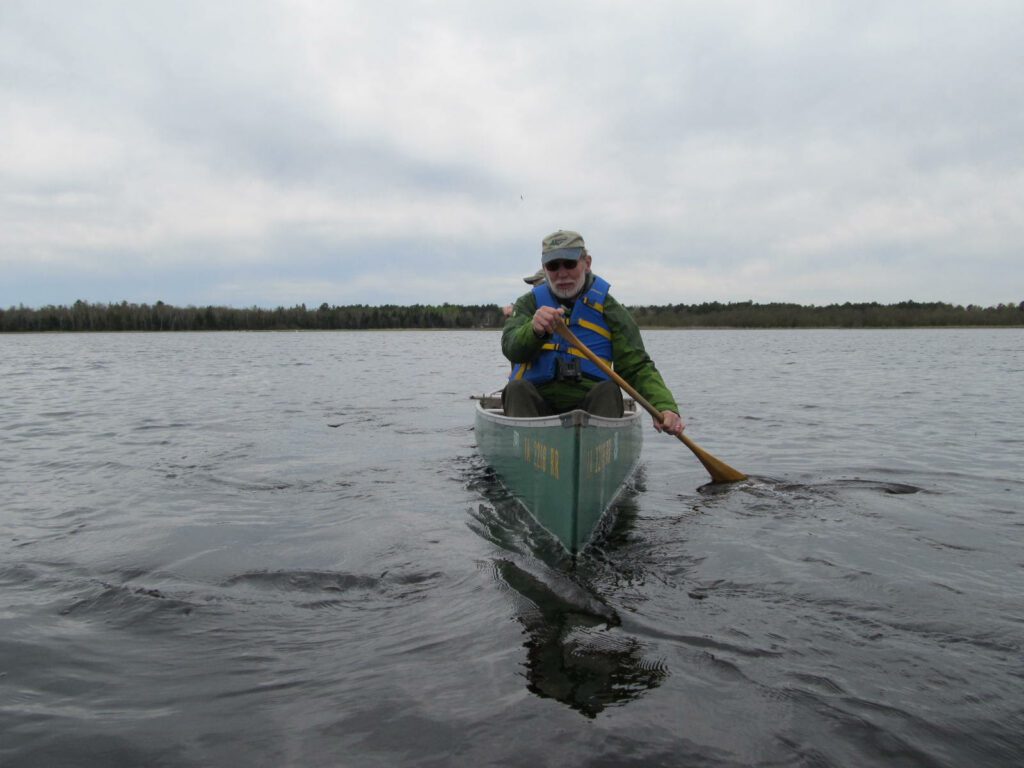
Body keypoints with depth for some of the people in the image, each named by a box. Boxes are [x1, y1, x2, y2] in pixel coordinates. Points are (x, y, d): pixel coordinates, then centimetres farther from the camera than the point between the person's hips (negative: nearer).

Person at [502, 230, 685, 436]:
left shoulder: (610, 309, 8)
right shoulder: (530, 303, 10)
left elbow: (638, 367, 1)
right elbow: (511, 347, -11)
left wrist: (665, 407, -18)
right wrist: (535, 330, -36)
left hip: (590, 406, 0)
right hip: (537, 405, 1)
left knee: (608, 389, -28)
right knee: (517, 388, -27)